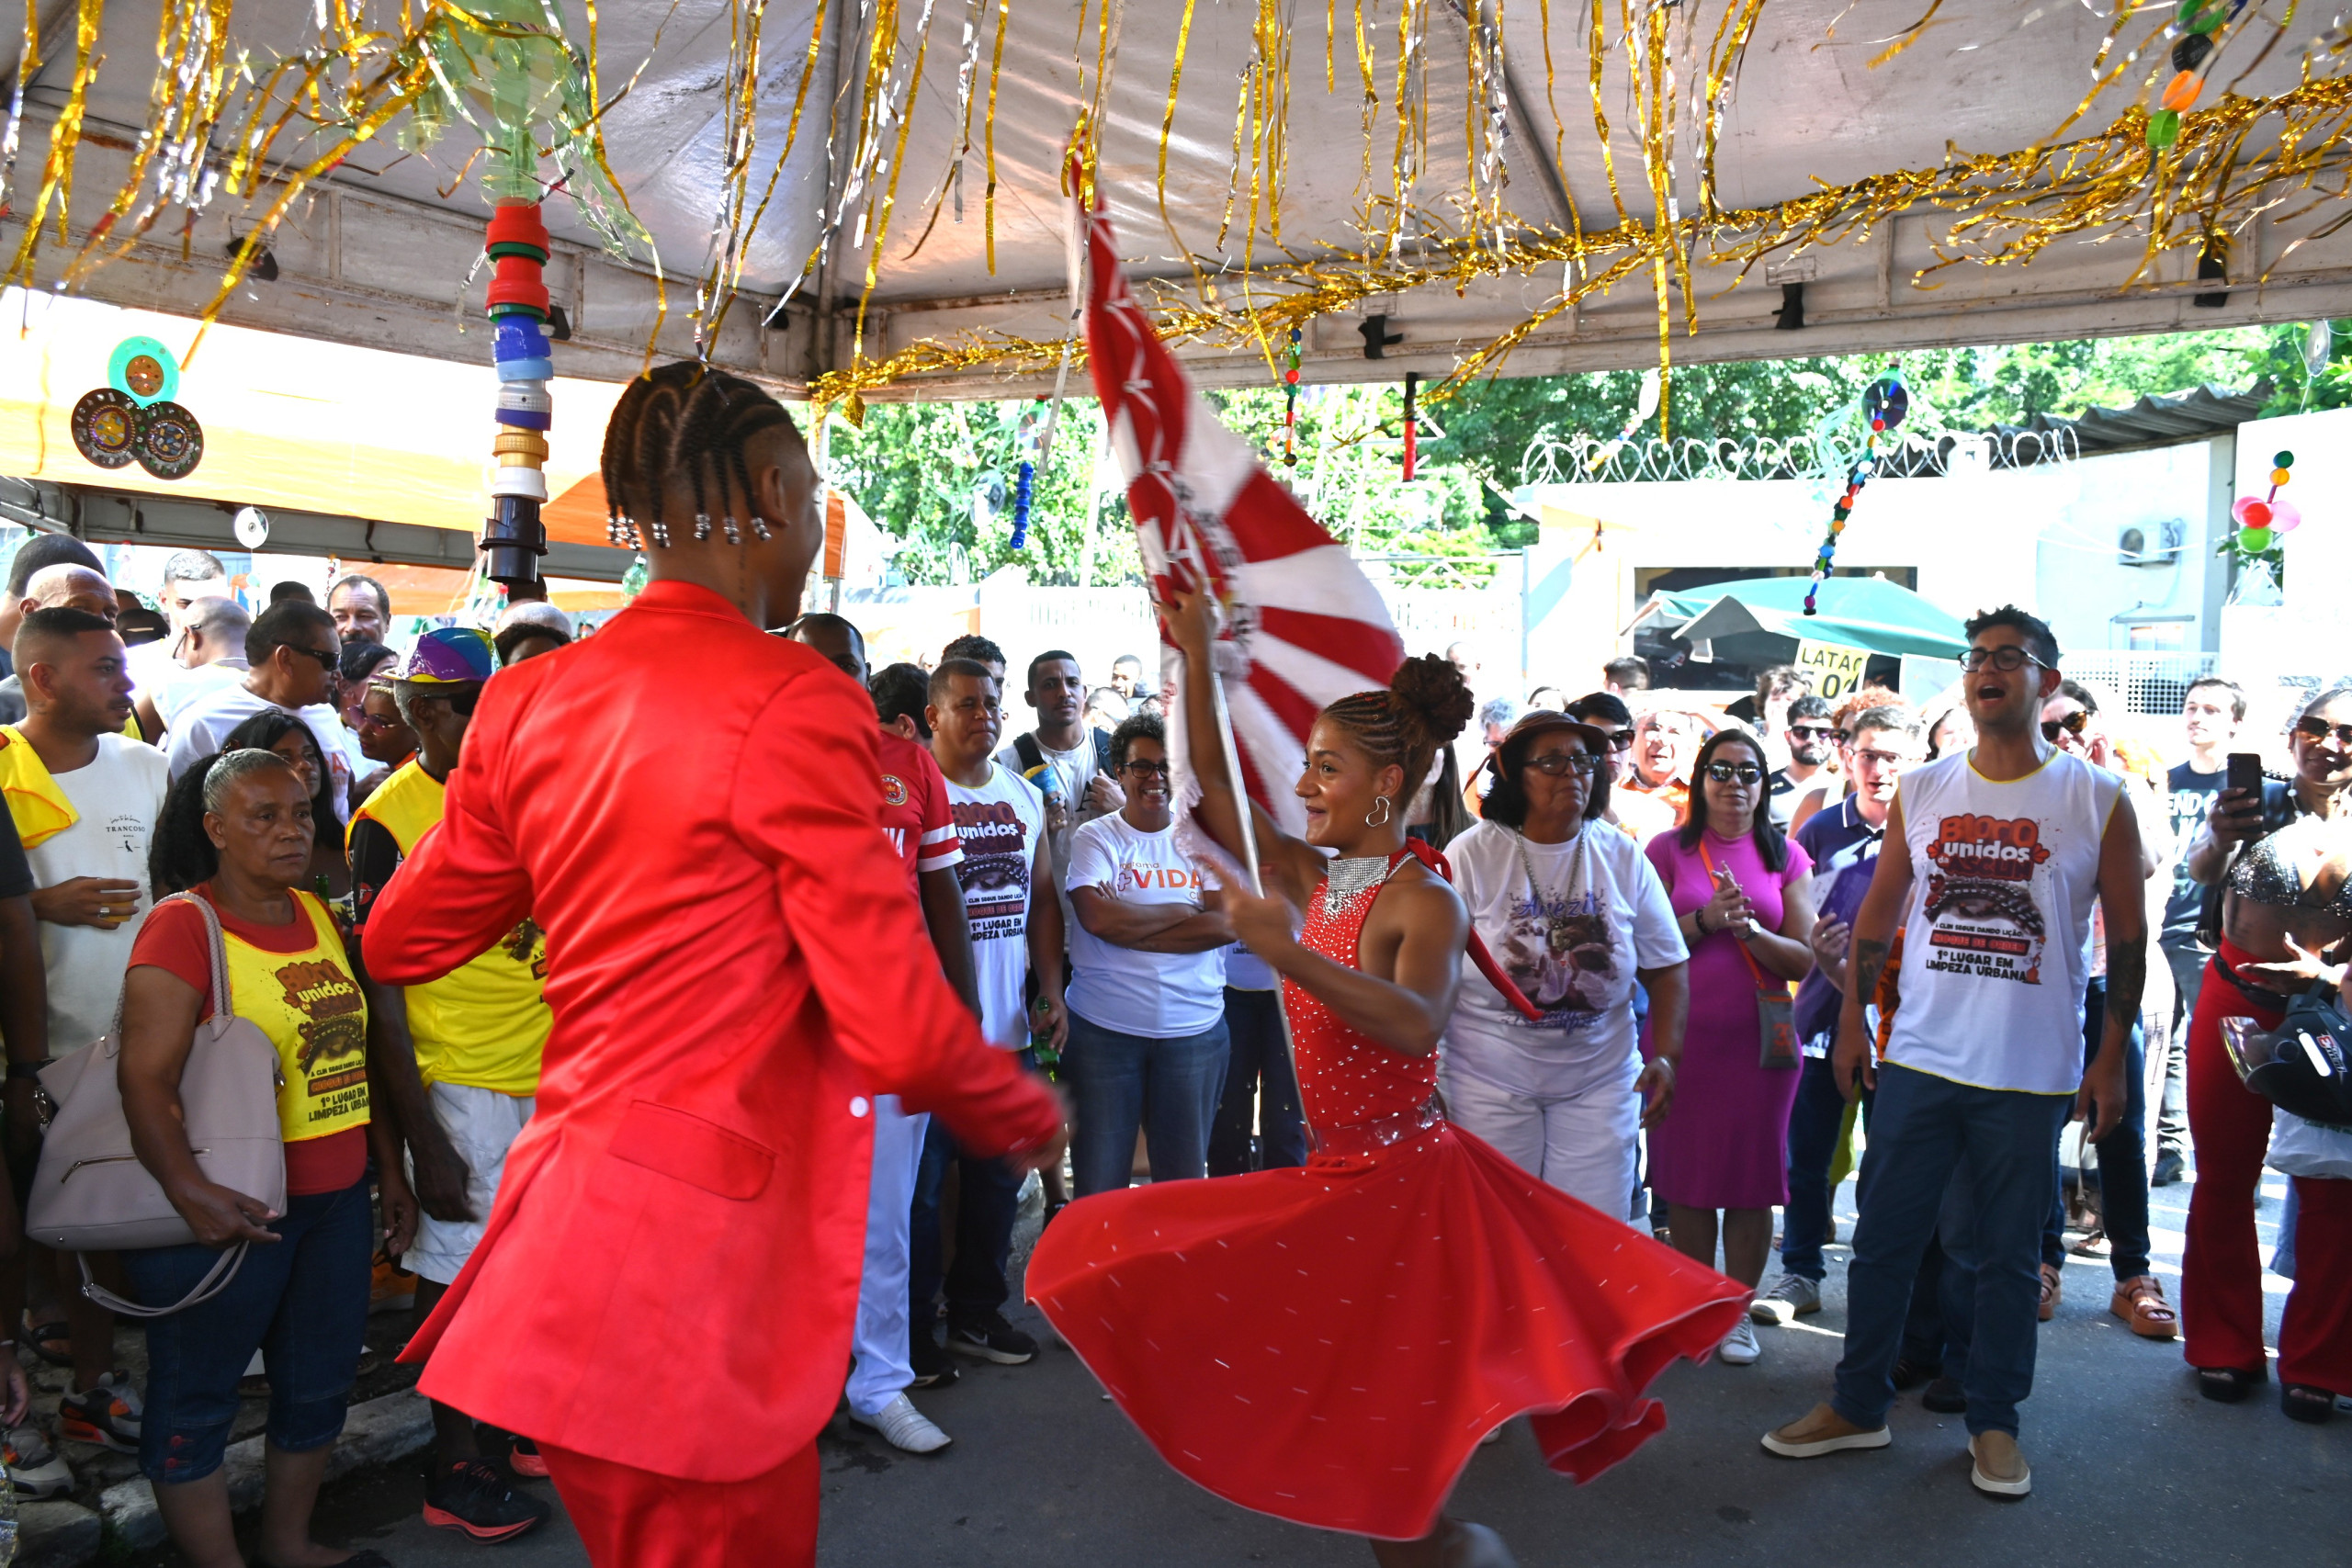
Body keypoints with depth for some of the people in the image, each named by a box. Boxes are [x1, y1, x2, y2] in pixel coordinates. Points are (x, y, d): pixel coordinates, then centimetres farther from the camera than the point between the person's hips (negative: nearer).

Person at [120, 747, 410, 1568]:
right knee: (197, 1396, 7)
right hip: (233, 1210, -7)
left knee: (321, 1382, 17)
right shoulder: (184, 924, -11)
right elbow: (145, 1076, -20)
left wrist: (389, 1170, 17)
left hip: (336, 1196, 7)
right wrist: (187, 1188, -34)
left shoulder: (318, 916, 10)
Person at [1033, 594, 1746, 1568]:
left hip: (1406, 1183, -7)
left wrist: (1285, 952, -38)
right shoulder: (1311, 879, 5)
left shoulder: (1425, 900, -15)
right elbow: (1213, 784, 10)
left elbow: (1418, 1025, -34)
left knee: (1395, 1467, -1)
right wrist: (1195, 656, 9)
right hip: (1337, 1180, 8)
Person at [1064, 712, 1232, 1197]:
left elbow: (1228, 924, -8)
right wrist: (1184, 910, -7)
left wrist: (1130, 927, -12)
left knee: (1184, 1180, 11)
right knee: (1099, 1183, 5)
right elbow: (1099, 918, -17)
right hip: (1103, 1029, -2)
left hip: (1195, 1032, 2)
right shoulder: (1094, 839, 0)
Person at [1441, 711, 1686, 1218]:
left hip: (1599, 1081, 2)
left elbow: (1667, 967, 8)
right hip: (1489, 1082, -2)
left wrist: (1666, 1056, -4)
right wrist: (1425, 1081, -7)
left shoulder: (1624, 859, 3)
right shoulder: (1472, 855, -6)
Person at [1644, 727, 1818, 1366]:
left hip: (1759, 1038, 1)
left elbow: (1803, 958, 3)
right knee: (1686, 1174, 4)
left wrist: (1752, 930, -15)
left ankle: (1738, 1311, 17)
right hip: (1682, 1036, -1)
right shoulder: (1668, 850, 4)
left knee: (1753, 1178, 3)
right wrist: (1705, 919, -15)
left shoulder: (1785, 857, 7)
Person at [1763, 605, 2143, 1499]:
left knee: (2005, 1255, 9)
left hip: (2032, 1074, -2)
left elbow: (2127, 935, 2)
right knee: (1884, 1238, 8)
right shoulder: (1921, 792, 5)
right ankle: (1857, 1406, 22)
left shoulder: (2097, 799, -2)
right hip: (1918, 1059, 2)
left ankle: (1993, 1419, 26)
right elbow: (1878, 910, 11)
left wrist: (2111, 1057, -1)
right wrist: (1851, 1019, 8)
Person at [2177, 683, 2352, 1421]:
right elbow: (2200, 871, -24)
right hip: (2237, 1003, -1)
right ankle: (2225, 1349, 21)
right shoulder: (2256, 803, -5)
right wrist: (2219, 839, -45)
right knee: (2224, 1178, 7)